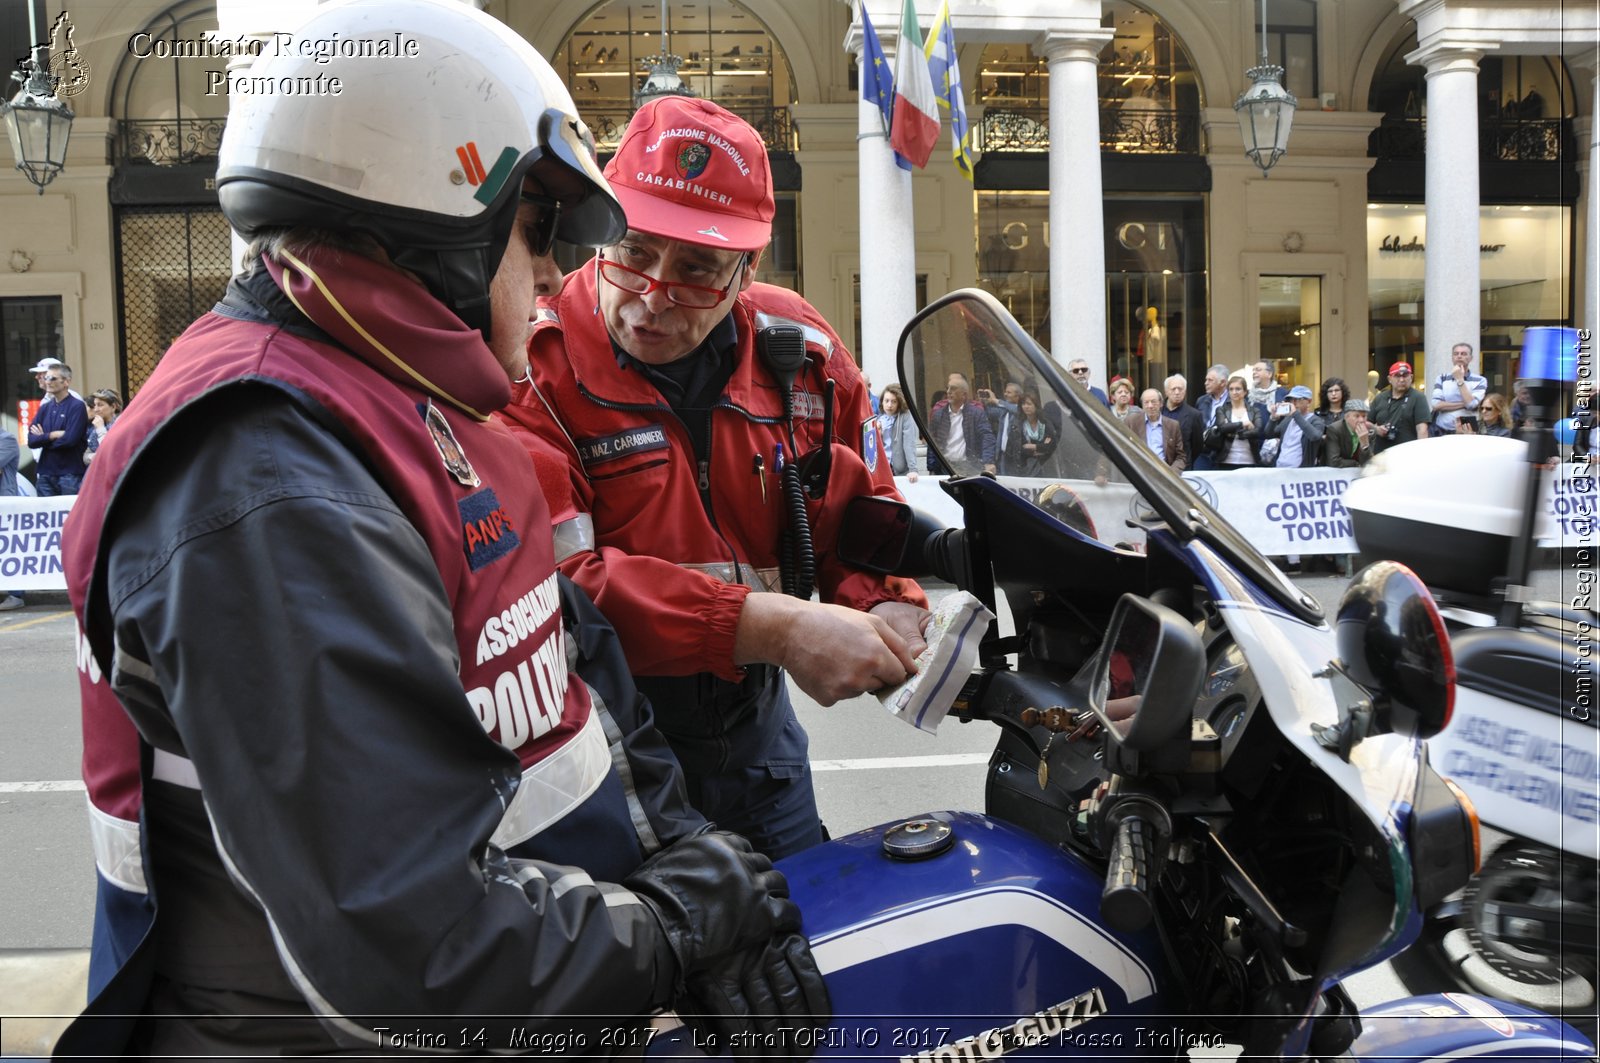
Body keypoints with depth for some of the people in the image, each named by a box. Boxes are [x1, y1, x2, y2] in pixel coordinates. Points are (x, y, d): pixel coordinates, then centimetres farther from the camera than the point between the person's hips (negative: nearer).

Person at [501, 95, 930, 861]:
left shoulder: (800, 352, -1)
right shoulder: (532, 367, -19)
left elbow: (859, 511, 7)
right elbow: (548, 579, -29)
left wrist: (889, 607, -16)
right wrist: (773, 627, -34)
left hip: (754, 719, 6)